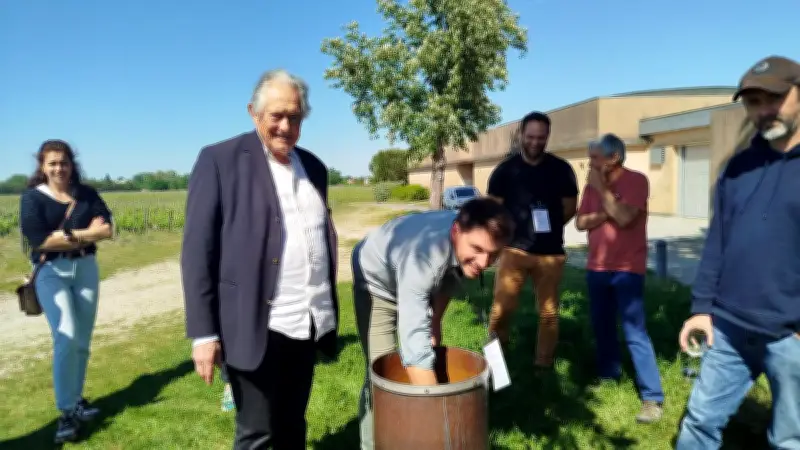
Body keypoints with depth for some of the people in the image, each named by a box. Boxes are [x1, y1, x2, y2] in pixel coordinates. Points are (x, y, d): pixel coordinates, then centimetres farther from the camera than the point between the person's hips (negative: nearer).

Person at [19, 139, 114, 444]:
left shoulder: (86, 194, 6)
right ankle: (66, 412, -3)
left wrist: (64, 234, -15)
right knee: (66, 338, -15)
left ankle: (75, 399, 26)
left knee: (82, 341, 9)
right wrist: (86, 233, -13)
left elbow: (106, 229, -6)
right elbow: (38, 239, -14)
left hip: (86, 269, 4)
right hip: (51, 273, -3)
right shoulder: (32, 197, -1)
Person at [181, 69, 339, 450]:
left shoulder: (314, 166, 12)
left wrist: (330, 310, 14)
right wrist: (203, 333, -12)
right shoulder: (220, 160, -5)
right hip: (258, 327, -5)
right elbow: (197, 251, -9)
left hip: (309, 324, 5)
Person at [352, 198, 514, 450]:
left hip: (422, 284, 6)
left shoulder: (473, 236, -27)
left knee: (436, 362, 9)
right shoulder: (422, 255, -47)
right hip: (378, 281, -6)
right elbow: (414, 344, -51)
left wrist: (435, 321, -1)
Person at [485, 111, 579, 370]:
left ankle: (544, 363, 24)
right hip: (514, 248, -1)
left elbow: (570, 207, 10)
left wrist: (549, 227, 1)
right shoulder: (505, 169, 1)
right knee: (502, 306, -6)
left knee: (548, 312, 8)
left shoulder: (561, 169, 3)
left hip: (551, 252, 1)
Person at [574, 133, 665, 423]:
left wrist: (601, 187, -15)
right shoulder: (592, 185, 7)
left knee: (635, 334, -8)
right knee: (601, 325, 15)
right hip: (596, 267, 6)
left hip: (626, 269, -6)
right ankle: (608, 374, 34)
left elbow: (623, 217, -23)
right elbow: (580, 222, 2)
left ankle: (652, 398, -2)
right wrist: (603, 214, -14)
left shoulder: (636, 181, -10)